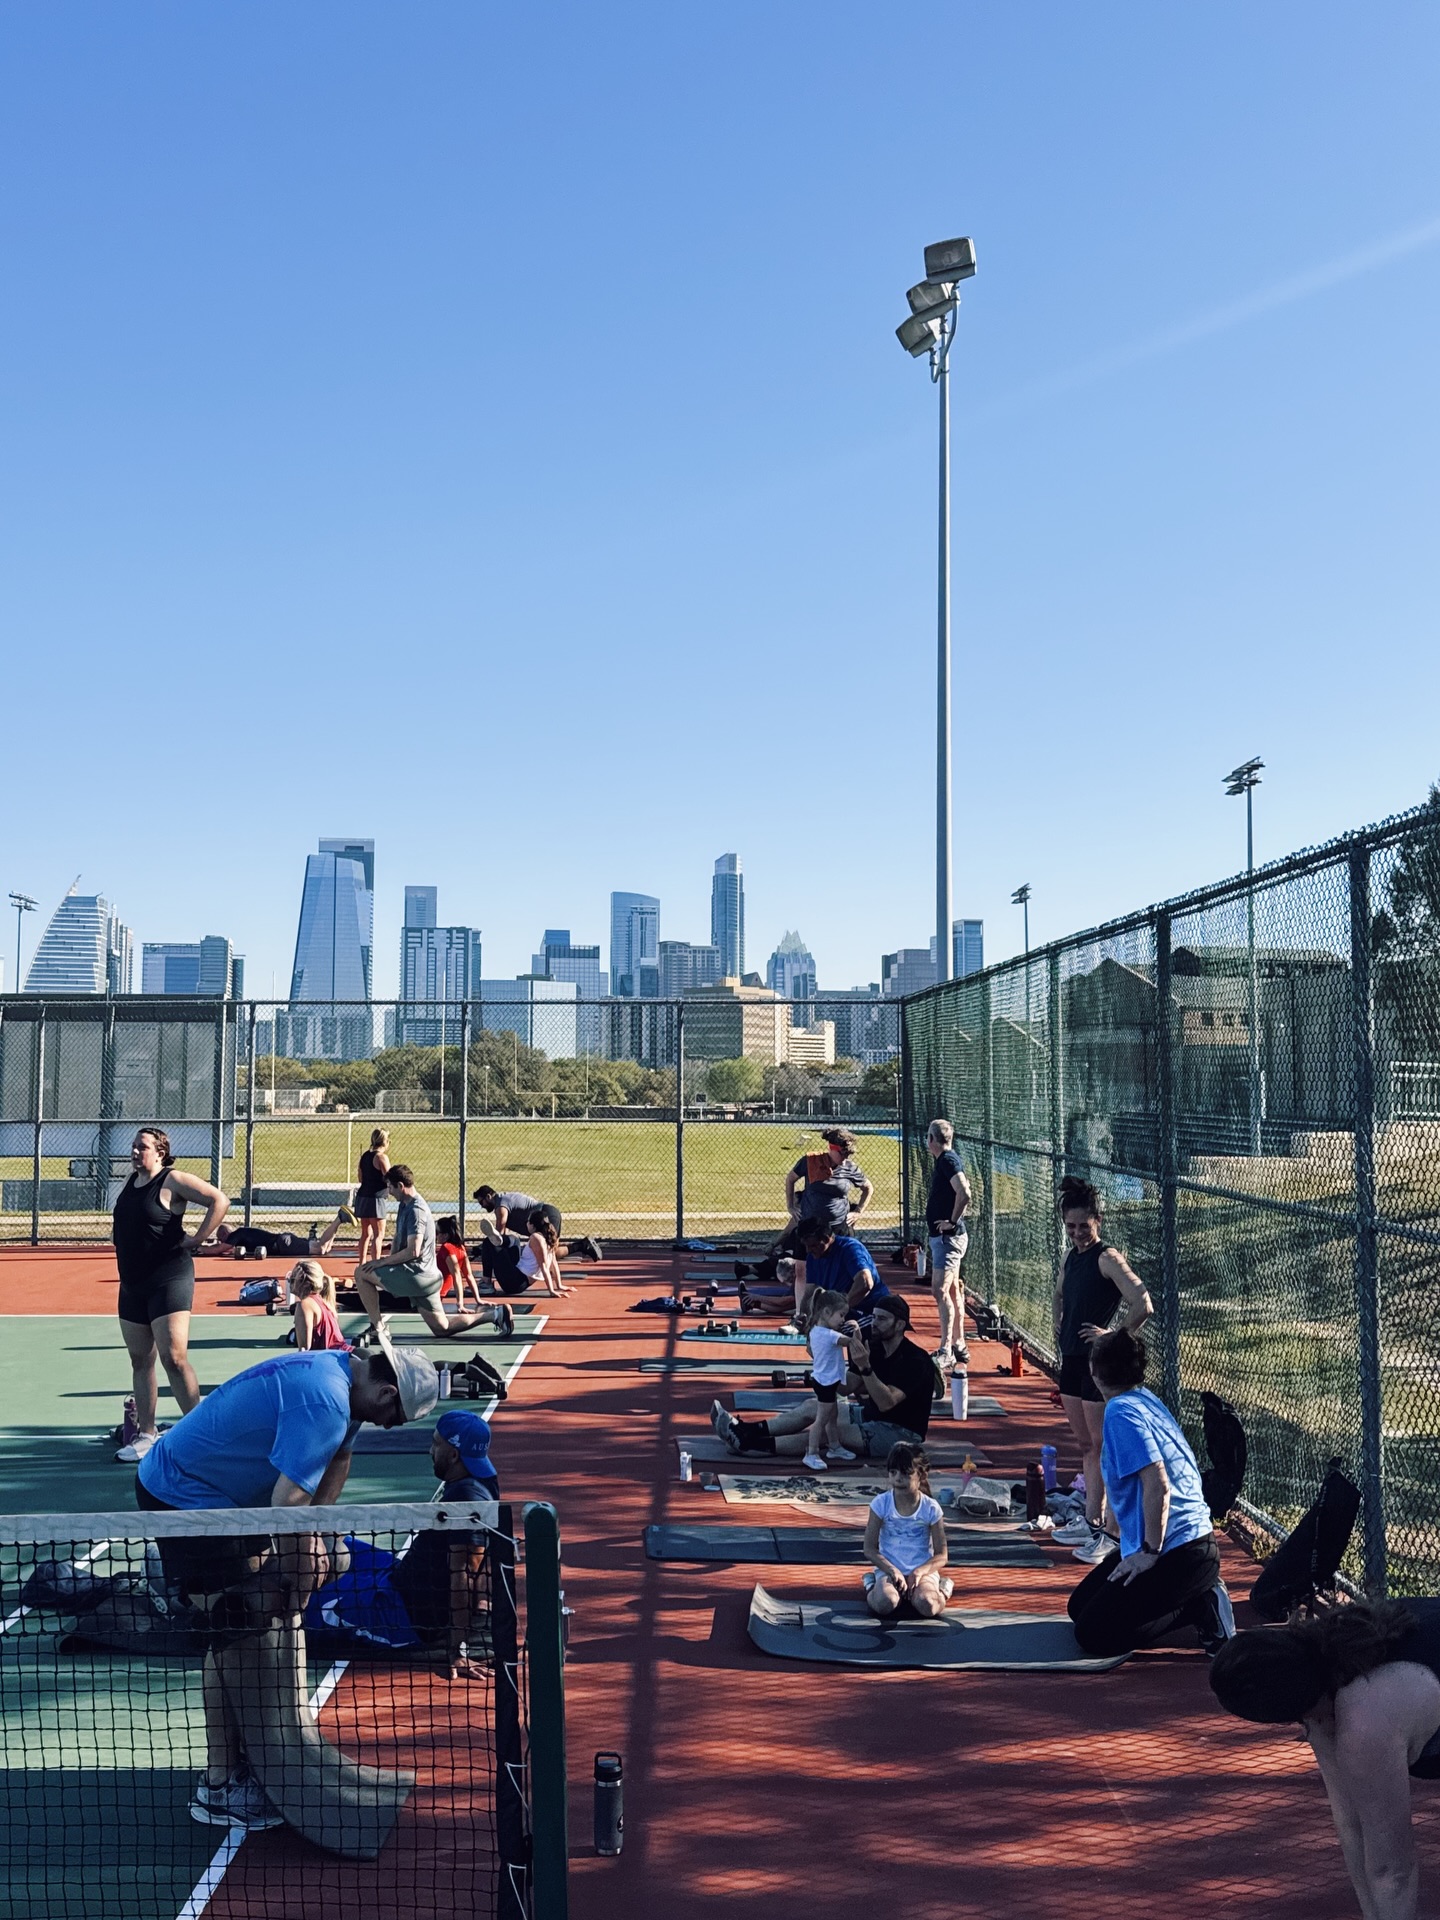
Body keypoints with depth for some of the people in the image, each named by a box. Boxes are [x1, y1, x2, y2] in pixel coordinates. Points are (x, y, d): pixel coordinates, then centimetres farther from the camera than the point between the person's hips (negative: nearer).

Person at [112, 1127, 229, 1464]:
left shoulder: (173, 1180, -11)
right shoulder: (130, 1183, 13)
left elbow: (219, 1201, -19)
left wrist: (196, 1239, -17)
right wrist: (118, 1234, 15)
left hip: (169, 1280, -8)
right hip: (132, 1283, 8)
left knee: (174, 1358, -13)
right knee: (140, 1361, 11)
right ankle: (147, 1435, 19)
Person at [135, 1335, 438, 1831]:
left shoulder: (339, 1374, 1)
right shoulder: (326, 1402, -30)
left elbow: (337, 1460, 11)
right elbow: (288, 1501, -31)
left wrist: (313, 1537, 1)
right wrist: (300, 1572, -17)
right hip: (182, 1498, -10)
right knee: (233, 1632, -7)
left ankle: (241, 1754, 26)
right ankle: (218, 1788, 3)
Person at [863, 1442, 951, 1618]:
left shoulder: (931, 1508, -6)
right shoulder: (881, 1503, -6)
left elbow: (941, 1555, -2)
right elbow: (870, 1549, -4)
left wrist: (920, 1571, -20)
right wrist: (893, 1570, -19)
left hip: (923, 1570, -1)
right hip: (888, 1568, 1)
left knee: (926, 1606, -33)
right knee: (884, 1604, -32)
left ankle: (943, 1588, 1)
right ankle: (872, 1585, 3)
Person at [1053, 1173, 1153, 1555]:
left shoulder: (1108, 1258, -15)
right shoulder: (1072, 1256, 11)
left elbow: (1143, 1305, -23)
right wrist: (1059, 1329, 18)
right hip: (1071, 1360, 9)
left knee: (1100, 1446, -3)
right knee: (1085, 1445, 16)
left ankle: (1100, 1532, 2)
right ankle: (1092, 1521, 26)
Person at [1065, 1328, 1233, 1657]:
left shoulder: (1121, 1412, -18)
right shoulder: (1145, 1399, 10)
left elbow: (1158, 1486, -26)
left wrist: (1150, 1553, -19)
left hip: (1179, 1553, -10)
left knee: (1092, 1635, -8)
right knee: (1079, 1606, 15)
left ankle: (1200, 1607, -4)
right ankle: (1198, 1597, 10)